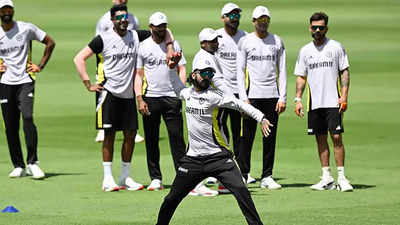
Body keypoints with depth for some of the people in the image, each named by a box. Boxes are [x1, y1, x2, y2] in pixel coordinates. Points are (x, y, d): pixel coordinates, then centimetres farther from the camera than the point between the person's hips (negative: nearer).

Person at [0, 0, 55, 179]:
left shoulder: (27, 28, 0)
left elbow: (50, 43, 11)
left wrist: (41, 66, 5)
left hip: (25, 81, -2)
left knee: (28, 118, -21)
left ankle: (32, 162, -16)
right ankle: (18, 166, 12)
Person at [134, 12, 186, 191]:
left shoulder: (174, 45, 8)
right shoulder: (143, 47, 4)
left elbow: (181, 69, 10)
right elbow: (138, 74, 4)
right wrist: (139, 99, -6)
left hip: (172, 97, 0)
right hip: (150, 98, 0)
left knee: (177, 137, -5)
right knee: (151, 140, 3)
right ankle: (156, 179, 9)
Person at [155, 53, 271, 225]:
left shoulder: (213, 96, -10)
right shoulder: (188, 93, 10)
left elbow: (238, 104, -16)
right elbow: (175, 84, 33)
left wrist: (261, 118, -27)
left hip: (218, 157, -5)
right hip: (193, 158, 5)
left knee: (240, 190, -18)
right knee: (172, 198, 6)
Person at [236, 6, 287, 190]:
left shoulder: (277, 41, 10)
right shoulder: (245, 42, 4)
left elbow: (282, 71, 9)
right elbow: (240, 70, 0)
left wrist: (282, 97, 0)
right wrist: (243, 97, -9)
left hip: (272, 96, 2)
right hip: (252, 96, -2)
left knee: (270, 138, 3)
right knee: (247, 138, -4)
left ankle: (267, 177, 8)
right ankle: (242, 176, 1)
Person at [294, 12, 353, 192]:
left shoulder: (336, 47, 1)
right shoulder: (305, 51, 10)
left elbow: (345, 72, 1)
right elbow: (301, 77, 14)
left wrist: (344, 96, -9)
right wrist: (298, 99, 3)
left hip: (333, 102, -4)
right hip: (314, 103, 4)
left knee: (336, 137, -9)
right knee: (321, 139, 6)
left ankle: (341, 177, -6)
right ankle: (327, 178, 10)